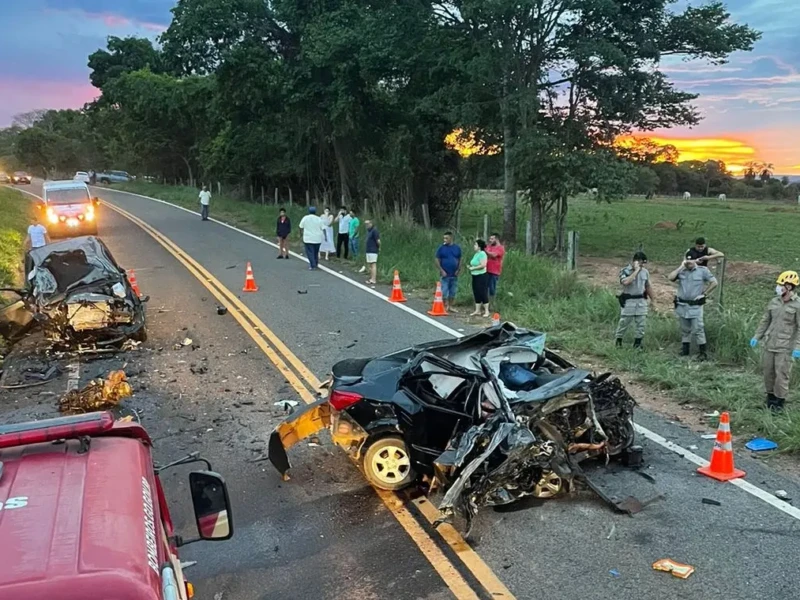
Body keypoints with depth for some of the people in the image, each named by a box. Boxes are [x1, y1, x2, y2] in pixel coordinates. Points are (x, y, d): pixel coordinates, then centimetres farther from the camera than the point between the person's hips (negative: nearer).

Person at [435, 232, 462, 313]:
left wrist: (458, 270, -2)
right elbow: (437, 260, -3)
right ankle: (445, 307, 8)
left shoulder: (457, 248, 4)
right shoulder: (441, 248, -4)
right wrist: (442, 271, -12)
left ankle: (450, 306, 20)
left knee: (453, 291, 9)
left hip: (454, 275, 3)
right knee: (444, 291, -1)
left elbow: (460, 260, 10)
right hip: (445, 274, -3)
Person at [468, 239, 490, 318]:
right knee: (476, 294, 11)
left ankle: (486, 311, 3)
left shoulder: (482, 254, -14)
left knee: (483, 293, -4)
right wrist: (470, 266, 6)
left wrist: (473, 268, -15)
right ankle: (477, 311, 17)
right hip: (475, 276, 9)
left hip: (482, 276, -9)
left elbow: (483, 265, -23)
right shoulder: (476, 254, 14)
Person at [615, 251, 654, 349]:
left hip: (641, 301, 4)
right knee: (624, 323, 4)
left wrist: (652, 300, 17)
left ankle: (637, 344, 15)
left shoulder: (645, 272, 6)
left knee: (641, 324, 5)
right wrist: (636, 270, -25)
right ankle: (619, 341, 20)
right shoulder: (625, 271, -11)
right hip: (628, 301, -4)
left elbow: (648, 286, 16)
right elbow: (625, 282, -31)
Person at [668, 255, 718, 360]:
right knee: (685, 330, 14)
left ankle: (702, 352, -1)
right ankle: (684, 350, 23)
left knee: (697, 330, -7)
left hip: (695, 306, -4)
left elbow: (714, 282, -3)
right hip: (682, 305, 4)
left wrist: (704, 294, -7)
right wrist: (681, 267, -9)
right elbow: (671, 278, -11)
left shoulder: (703, 270, -2)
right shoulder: (681, 271, 5)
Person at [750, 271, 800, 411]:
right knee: (768, 372, 12)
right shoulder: (774, 302, 7)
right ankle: (770, 398, 26)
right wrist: (757, 337, 10)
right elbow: (765, 321, 14)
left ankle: (779, 402, 11)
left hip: (785, 348, -5)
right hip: (769, 344, 6)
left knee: (782, 375, -1)